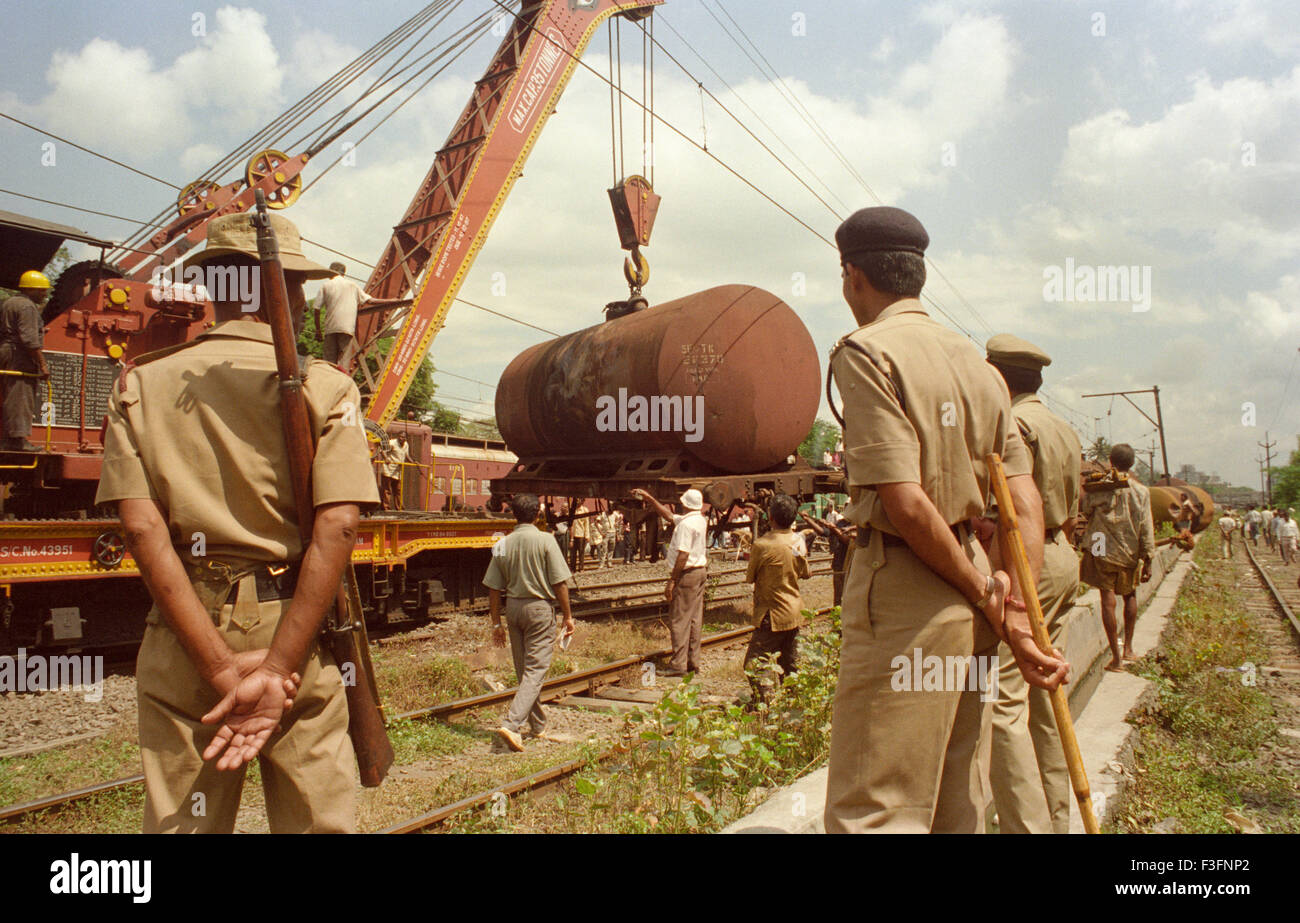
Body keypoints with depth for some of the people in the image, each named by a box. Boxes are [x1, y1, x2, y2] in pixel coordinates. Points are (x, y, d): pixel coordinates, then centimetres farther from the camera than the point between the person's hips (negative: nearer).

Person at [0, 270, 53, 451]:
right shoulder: (27, 307, -11)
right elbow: (30, 339, -20)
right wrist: (42, 365, -19)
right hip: (19, 355, -10)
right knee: (20, 398, -9)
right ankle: (18, 439, -11)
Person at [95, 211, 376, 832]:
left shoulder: (140, 385, 5)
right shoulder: (325, 387, -2)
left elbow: (141, 528, -7)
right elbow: (336, 529, -14)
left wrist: (222, 666, -10)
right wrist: (278, 670, -14)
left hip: (182, 639, 2)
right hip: (296, 632, -2)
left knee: (180, 821, 13)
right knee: (319, 821, 10)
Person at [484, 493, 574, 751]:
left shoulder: (503, 544, 2)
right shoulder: (545, 540, -9)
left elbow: (494, 589, 3)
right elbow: (559, 583, -10)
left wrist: (496, 623, 12)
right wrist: (567, 616, -1)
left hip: (513, 607, 5)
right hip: (540, 607, -5)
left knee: (524, 670, 16)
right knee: (535, 671, -2)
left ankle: (538, 726, 29)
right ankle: (511, 724, -16)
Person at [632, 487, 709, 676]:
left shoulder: (686, 524, -18)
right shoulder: (700, 520, 11)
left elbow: (683, 555, -23)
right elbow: (669, 516, 22)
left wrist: (672, 581, -19)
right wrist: (648, 498, 22)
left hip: (687, 573, -10)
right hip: (700, 570, 10)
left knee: (679, 619, -5)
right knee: (695, 618, 12)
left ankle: (678, 665, -3)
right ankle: (693, 662, 18)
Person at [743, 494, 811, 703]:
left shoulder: (762, 545, -19)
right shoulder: (798, 542, 1)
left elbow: (749, 577, -6)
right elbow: (805, 574, 16)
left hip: (773, 615, -7)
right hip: (795, 613, 8)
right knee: (790, 665, 17)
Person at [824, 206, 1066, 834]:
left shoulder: (867, 352, -10)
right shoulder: (976, 361, 14)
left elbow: (906, 504, -19)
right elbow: (1024, 500, 7)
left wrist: (984, 595, -8)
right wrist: (1019, 605, 0)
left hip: (903, 591, -9)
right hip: (969, 586, 9)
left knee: (870, 812, -3)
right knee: (956, 800, 20)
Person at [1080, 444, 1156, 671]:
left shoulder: (1100, 488, -8)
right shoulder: (1141, 491, -2)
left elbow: (1082, 510, 3)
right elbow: (1146, 530, -2)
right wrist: (1147, 561, 3)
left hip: (1103, 551, -2)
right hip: (1130, 554, 3)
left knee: (1108, 600, -1)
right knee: (1130, 596, 22)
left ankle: (1116, 657, -1)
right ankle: (1128, 648, 28)